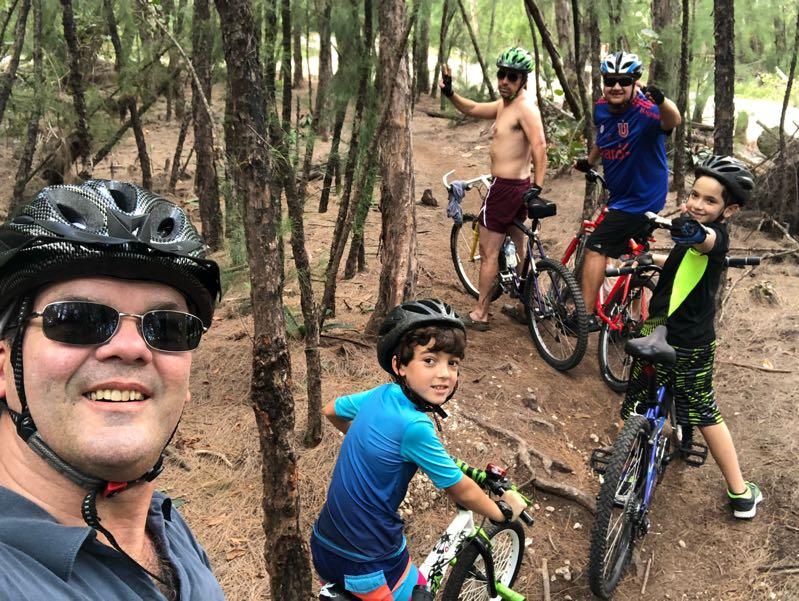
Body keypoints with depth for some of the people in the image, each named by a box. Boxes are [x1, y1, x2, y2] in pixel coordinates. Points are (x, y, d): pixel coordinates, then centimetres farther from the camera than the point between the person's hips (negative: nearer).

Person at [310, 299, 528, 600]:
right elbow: (461, 491, -14)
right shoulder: (414, 426, -26)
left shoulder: (380, 395, -5)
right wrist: (502, 511, 5)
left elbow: (331, 411, 16)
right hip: (367, 566, -7)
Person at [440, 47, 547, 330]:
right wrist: (450, 93, 5)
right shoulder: (505, 104, 12)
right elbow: (473, 109, 21)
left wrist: (537, 187, -36)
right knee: (517, 250, 19)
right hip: (518, 187, 10)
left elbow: (539, 146, -29)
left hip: (506, 188, -10)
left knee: (489, 253, 0)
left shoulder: (525, 106, -18)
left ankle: (479, 315, 9)